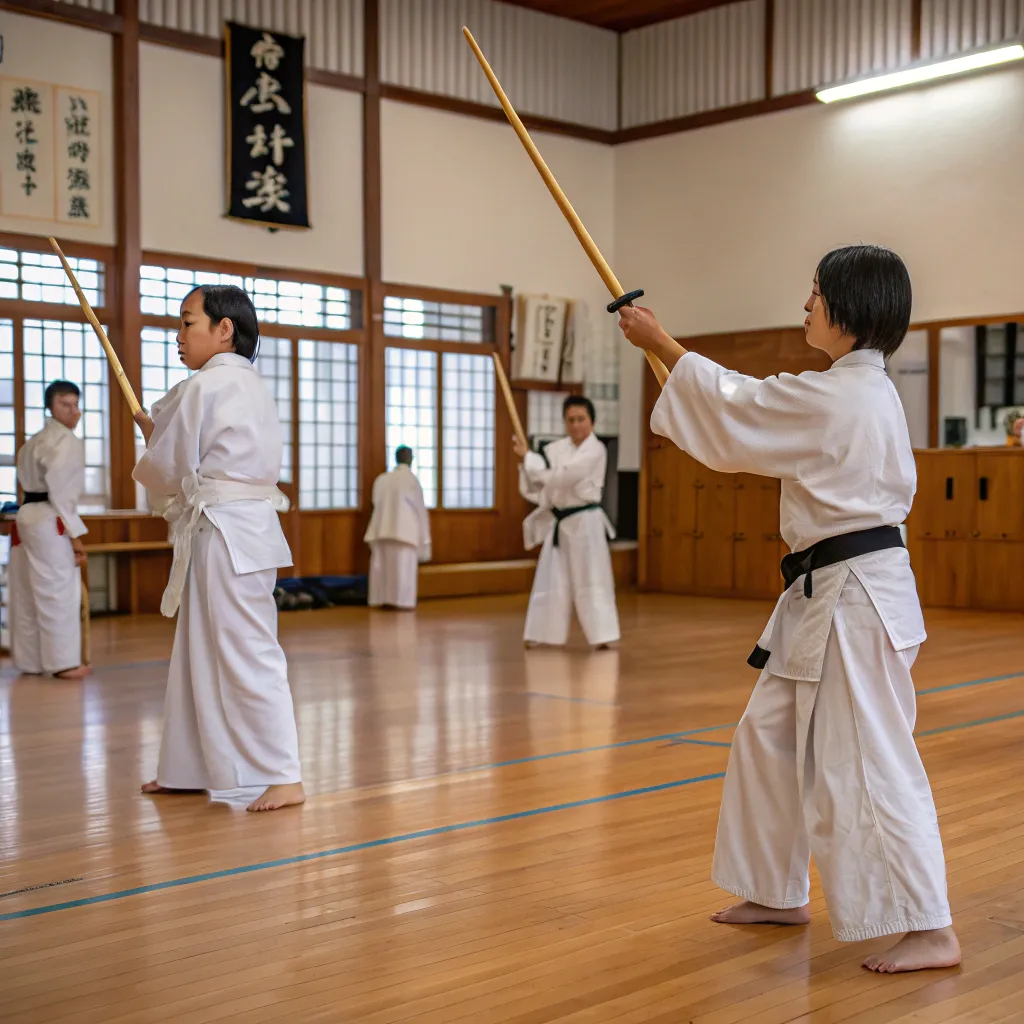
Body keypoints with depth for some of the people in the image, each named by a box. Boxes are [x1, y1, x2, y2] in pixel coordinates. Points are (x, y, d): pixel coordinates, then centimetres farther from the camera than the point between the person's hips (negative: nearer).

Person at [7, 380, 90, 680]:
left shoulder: (34, 441, 18)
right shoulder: (67, 441, -11)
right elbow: (61, 491, -18)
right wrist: (75, 535, -15)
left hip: (28, 516, 9)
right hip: (51, 521, -9)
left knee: (28, 594, 11)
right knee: (59, 591, -4)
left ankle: (30, 660, 18)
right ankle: (63, 662, -1)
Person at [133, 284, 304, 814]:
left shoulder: (202, 388, -14)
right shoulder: (253, 386, 14)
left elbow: (168, 469, -8)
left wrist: (146, 453, 14)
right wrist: (159, 432, 19)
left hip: (222, 534, -10)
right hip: (251, 525, 10)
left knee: (247, 654, -7)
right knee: (199, 654, 17)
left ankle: (284, 776, -3)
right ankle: (187, 769, 27)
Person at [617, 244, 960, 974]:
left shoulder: (833, 396, -19)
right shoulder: (869, 390, 11)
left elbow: (732, 403, -10)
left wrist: (659, 343, 2)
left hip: (855, 598, -10)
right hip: (830, 591, 10)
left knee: (869, 763, -5)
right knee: (771, 736, 17)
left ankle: (931, 931, 4)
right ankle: (781, 895, 29)